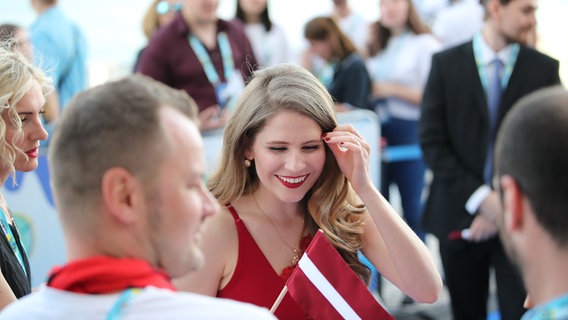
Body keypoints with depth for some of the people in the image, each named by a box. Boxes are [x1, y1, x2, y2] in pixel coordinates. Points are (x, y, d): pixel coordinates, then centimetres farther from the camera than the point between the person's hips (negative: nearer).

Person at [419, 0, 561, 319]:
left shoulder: (545, 69, 0)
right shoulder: (446, 64, 1)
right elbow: (432, 141, -3)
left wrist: (504, 206, -10)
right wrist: (480, 198, -13)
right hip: (460, 214, 1)